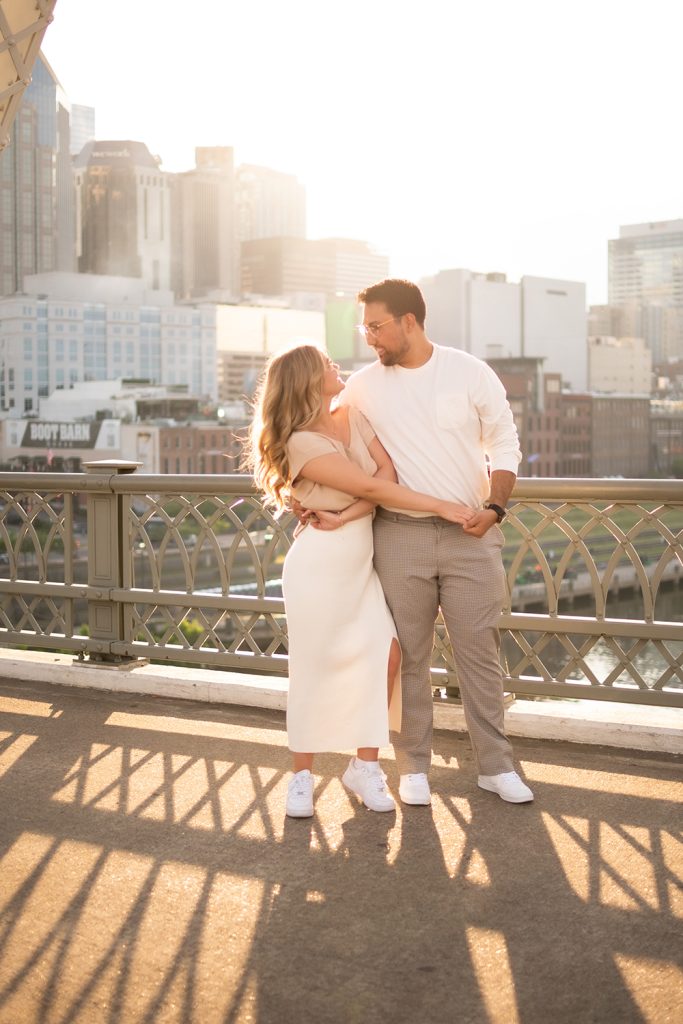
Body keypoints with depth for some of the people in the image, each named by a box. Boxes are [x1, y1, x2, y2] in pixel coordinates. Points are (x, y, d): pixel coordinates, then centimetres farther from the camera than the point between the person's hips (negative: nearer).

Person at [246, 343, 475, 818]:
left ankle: (365, 766, 6)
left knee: (385, 652, -7)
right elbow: (372, 486, -17)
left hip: (362, 559, 6)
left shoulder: (355, 418, 6)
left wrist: (346, 516, -18)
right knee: (315, 668, 0)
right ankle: (303, 775, 15)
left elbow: (389, 472, -6)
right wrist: (439, 506, -15)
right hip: (319, 562, -6)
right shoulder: (301, 442, -15)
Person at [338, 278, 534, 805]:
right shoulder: (362, 387, 3)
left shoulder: (471, 374, 0)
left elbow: (505, 446, 4)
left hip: (471, 534, 0)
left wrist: (494, 506, -10)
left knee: (480, 651, 4)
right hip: (400, 537, 1)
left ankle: (495, 764, 16)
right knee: (409, 656, 6)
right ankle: (414, 766, 19)